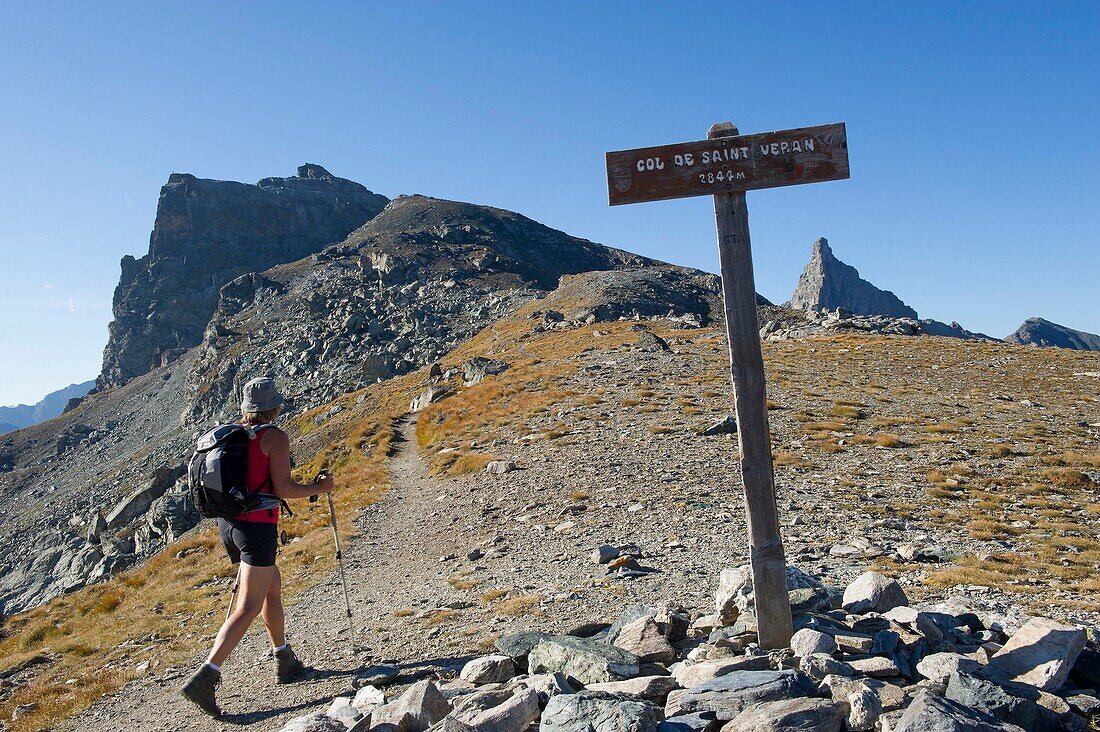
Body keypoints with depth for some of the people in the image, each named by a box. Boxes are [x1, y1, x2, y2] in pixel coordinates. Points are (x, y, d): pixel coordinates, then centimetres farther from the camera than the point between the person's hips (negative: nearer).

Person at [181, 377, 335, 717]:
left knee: (272, 588, 22)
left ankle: (285, 661, 31)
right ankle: (205, 677, -13)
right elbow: (283, 489, -16)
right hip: (257, 526, -8)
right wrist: (320, 488, -1)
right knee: (248, 608, -4)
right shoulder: (275, 437, -10)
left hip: (227, 523, 8)